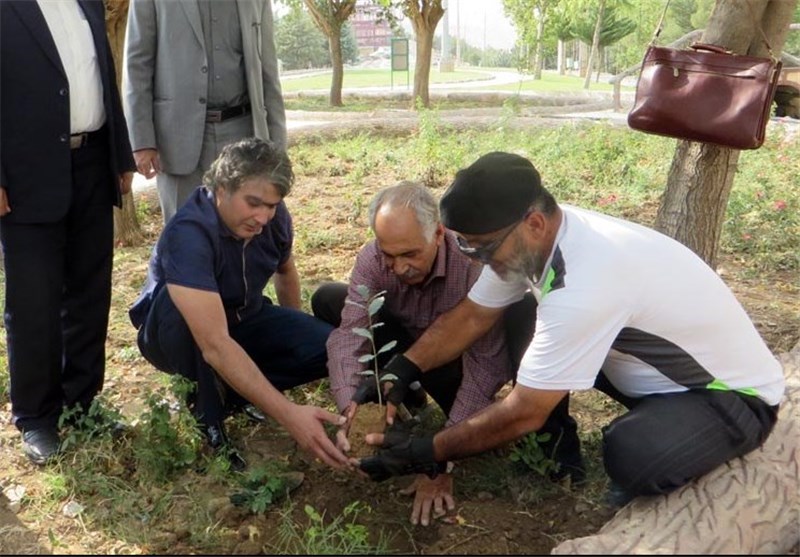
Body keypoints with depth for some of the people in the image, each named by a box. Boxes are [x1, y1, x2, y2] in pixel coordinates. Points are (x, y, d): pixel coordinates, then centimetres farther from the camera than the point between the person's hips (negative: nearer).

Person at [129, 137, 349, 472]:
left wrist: (294, 335, 19)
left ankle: (222, 392, -4)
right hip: (175, 332, -5)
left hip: (243, 321, 5)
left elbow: (285, 271, 8)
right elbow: (215, 346, -45)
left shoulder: (274, 218, -16)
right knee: (182, 305, -40)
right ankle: (209, 413, -17)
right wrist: (287, 413, -51)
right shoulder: (188, 234, -36)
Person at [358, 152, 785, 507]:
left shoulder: (586, 284, -37)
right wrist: (398, 373, -13)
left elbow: (523, 413, -29)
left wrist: (429, 453, -18)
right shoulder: (534, 237, -13)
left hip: (735, 394, -7)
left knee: (630, 454, -35)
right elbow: (470, 316, -2)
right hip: (656, 369, 7)